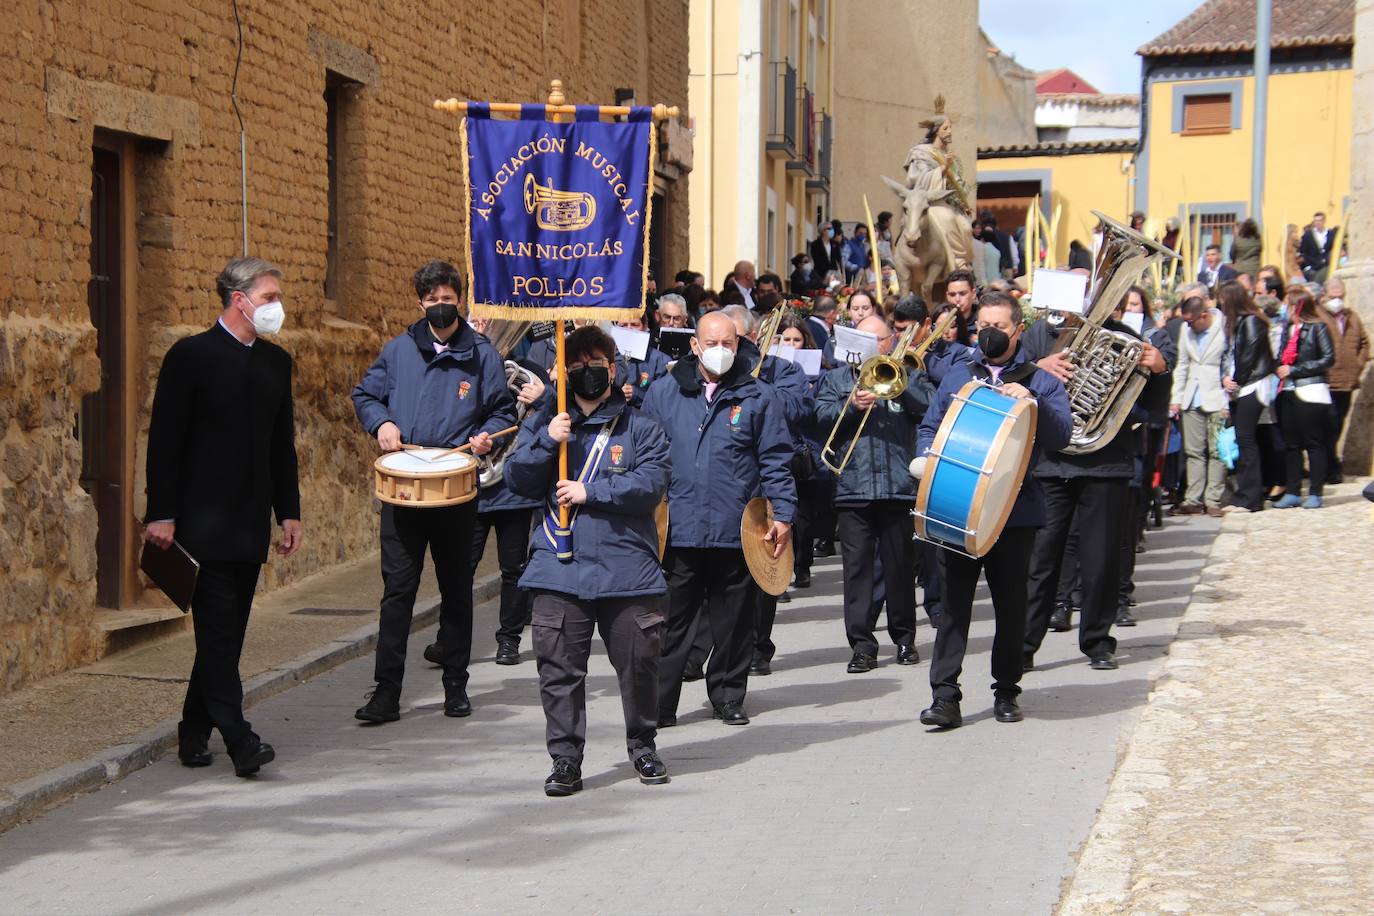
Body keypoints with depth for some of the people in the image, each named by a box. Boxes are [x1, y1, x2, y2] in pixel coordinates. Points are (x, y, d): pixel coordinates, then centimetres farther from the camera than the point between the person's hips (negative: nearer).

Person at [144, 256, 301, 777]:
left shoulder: (275, 361, 13)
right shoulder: (191, 356, -6)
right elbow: (164, 440, -9)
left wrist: (289, 511, 14)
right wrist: (161, 514, -13)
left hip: (251, 521, 7)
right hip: (204, 518, -6)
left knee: (226, 632, 9)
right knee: (218, 628, -9)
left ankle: (194, 733, 19)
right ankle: (239, 739, -11)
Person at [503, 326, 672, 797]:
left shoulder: (641, 427, 7)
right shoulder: (543, 421, 13)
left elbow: (651, 484, -6)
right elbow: (518, 480, 4)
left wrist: (590, 492, -12)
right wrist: (547, 442, -11)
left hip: (629, 568, -1)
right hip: (559, 568, 1)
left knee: (639, 663, 5)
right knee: (559, 669, -1)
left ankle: (643, 746, 25)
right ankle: (565, 759, 7)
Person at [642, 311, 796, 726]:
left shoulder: (757, 397, 5)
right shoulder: (664, 392, 7)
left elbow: (775, 461, 5)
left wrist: (783, 515, -2)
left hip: (736, 532, 0)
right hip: (676, 531, 0)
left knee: (733, 624, 9)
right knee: (668, 624, 1)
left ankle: (728, 698, 21)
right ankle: (658, 704, 5)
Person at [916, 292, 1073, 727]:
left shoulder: (1041, 382, 6)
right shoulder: (957, 377, 16)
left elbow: (1060, 436, -6)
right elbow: (930, 427, 19)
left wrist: (1031, 403, -22)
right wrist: (927, 458, -2)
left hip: (1015, 509, -1)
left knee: (1011, 605, 6)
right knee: (953, 602, -3)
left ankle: (1006, 692, 18)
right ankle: (944, 696, -5)